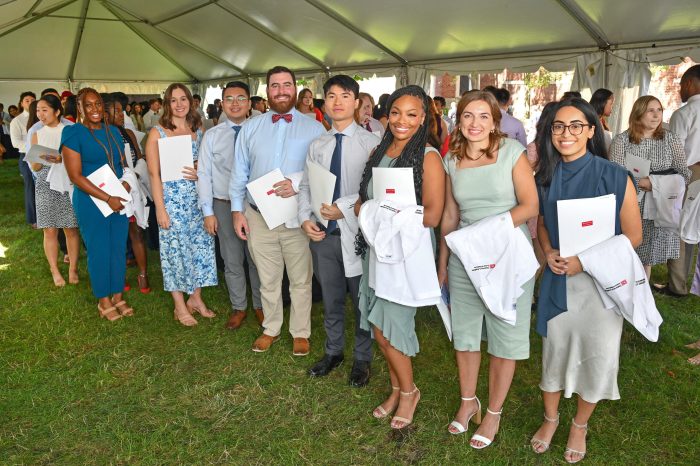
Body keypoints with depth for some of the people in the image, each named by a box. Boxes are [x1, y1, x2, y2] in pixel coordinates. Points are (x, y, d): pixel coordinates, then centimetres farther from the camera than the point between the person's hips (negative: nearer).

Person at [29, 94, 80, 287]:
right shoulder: (38, 135, 9)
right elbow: (35, 167, 9)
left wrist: (61, 159, -20)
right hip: (46, 184, 2)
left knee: (70, 228, 2)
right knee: (50, 230, 1)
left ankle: (72, 269, 13)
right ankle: (55, 271, 11)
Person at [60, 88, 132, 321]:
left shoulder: (113, 132, 8)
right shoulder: (73, 133, -8)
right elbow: (75, 175, -13)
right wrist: (107, 198, -19)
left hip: (119, 200, 5)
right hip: (91, 202, -5)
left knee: (119, 248, 11)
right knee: (99, 251, 5)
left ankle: (117, 296, 26)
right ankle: (104, 301, 21)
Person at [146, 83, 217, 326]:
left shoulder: (198, 130, 8)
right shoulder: (158, 132, -4)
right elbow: (154, 173, -7)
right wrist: (160, 209, -11)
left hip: (197, 198, 4)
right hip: (171, 199, -4)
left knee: (200, 246, 7)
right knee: (175, 249, 3)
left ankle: (196, 298, 25)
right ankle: (180, 306, 18)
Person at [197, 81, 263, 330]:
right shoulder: (212, 136, 0)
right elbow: (204, 174, 0)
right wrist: (208, 212, -4)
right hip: (224, 205, 1)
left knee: (257, 258, 12)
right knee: (232, 261, 12)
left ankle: (259, 305, 32)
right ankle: (238, 307, 31)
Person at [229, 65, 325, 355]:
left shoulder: (314, 128, -1)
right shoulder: (250, 128, 7)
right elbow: (239, 172, 8)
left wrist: (298, 183, -23)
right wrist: (237, 210, 4)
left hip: (298, 217, -2)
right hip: (258, 216, 2)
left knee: (300, 280, 10)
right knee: (268, 280, 15)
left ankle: (301, 332, 28)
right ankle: (271, 329, 34)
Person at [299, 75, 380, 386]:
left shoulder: (370, 143, -8)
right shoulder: (317, 145, 6)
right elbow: (305, 187, 9)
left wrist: (346, 209, -23)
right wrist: (305, 219, -5)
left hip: (356, 233, -4)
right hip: (322, 233, 4)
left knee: (362, 299, 12)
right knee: (330, 299, 19)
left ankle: (362, 359, 32)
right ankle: (333, 352, 39)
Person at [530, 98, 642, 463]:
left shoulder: (615, 177, -12)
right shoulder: (544, 177, 0)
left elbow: (633, 235, -8)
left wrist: (586, 259, -18)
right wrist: (548, 252, -7)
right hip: (557, 279, 3)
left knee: (597, 355, 7)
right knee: (555, 348, 13)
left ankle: (580, 425, 33)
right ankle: (550, 418, 37)